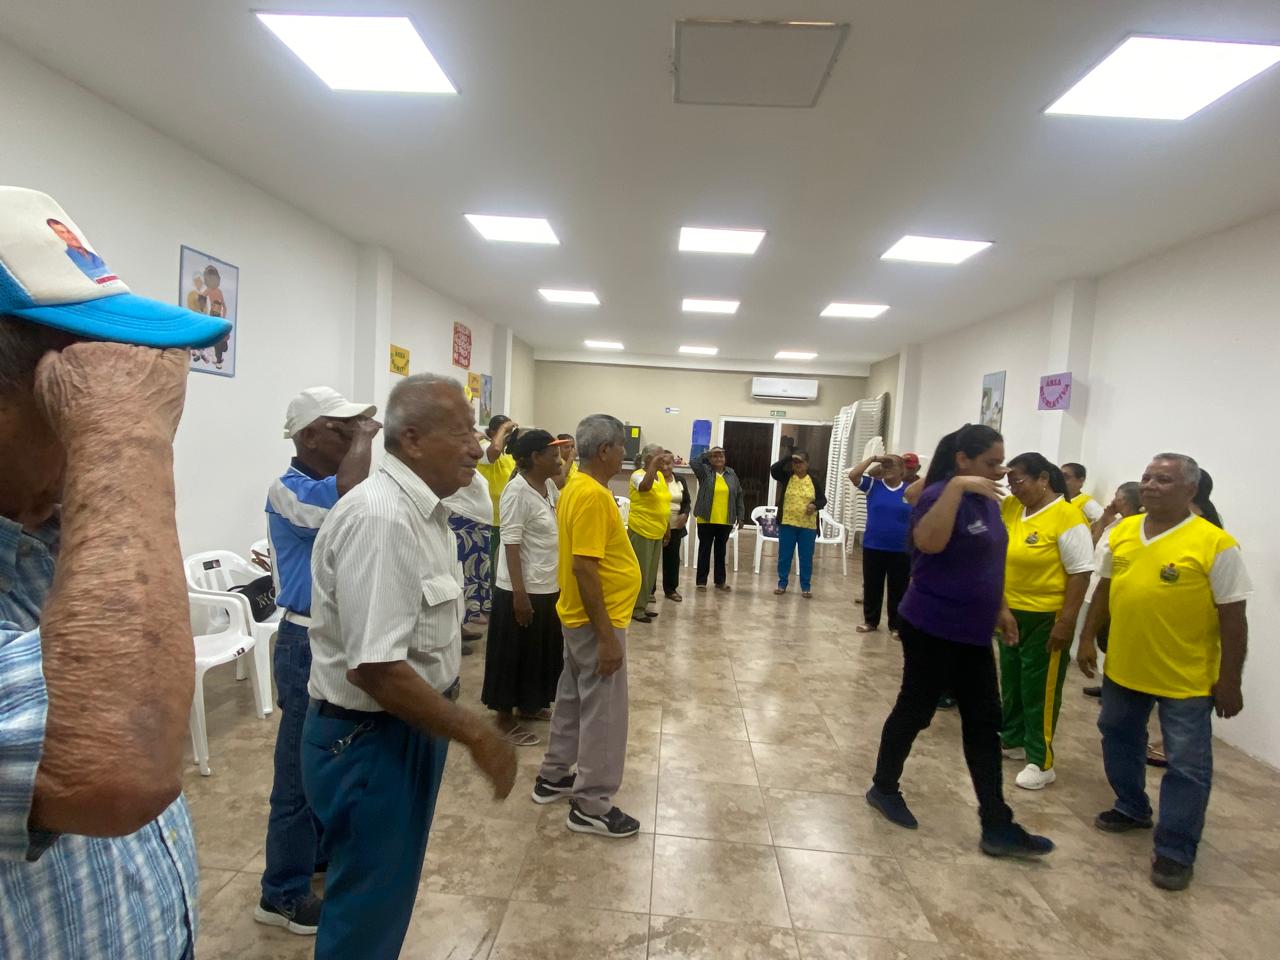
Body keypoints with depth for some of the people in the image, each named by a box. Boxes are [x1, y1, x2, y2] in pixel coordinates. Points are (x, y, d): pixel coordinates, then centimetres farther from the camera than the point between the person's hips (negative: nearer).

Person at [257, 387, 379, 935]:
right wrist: (365, 434, -24)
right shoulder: (289, 492, -19)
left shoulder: (332, 489, 9)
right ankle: (282, 895, 20)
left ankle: (323, 853, 41)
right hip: (311, 646, -9)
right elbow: (351, 493, -38)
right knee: (302, 771, 3)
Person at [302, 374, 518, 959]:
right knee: (367, 912, 12)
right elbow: (374, 668, -30)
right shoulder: (380, 518, -27)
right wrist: (476, 734, -23)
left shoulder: (424, 510, 4)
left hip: (410, 728, 9)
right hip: (370, 740, -9)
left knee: (388, 898, 26)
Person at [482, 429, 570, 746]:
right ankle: (505, 717, 21)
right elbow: (511, 543, -22)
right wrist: (519, 593, -23)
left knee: (542, 650, 20)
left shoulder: (549, 486, 7)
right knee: (515, 654, 6)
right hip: (523, 589, -9)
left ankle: (528, 705, 37)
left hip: (548, 586, 9)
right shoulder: (518, 490, -18)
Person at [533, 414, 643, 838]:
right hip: (598, 620, -10)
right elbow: (584, 567, -27)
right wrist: (607, 635, -24)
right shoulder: (592, 494, -23)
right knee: (603, 712, 1)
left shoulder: (578, 486, 9)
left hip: (580, 616, 10)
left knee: (573, 699, 21)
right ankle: (591, 807, 14)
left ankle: (553, 777, 35)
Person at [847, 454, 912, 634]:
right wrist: (873, 459, -10)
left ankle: (896, 625, 22)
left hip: (901, 551, -1)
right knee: (872, 587, 12)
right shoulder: (873, 485, 0)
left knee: (898, 590, 9)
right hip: (873, 547, 1)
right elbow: (853, 475, -13)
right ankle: (870, 621, 27)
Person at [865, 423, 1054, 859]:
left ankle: (997, 826, 18)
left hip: (972, 633, 9)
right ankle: (884, 788, 29)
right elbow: (929, 542, -38)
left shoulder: (986, 501, 9)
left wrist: (1000, 608, 19)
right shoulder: (943, 495, -17)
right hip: (932, 630, -8)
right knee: (915, 711, 7)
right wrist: (956, 487, -38)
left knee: (984, 723, 10)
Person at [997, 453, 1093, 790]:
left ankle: (1041, 762, 15)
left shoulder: (1067, 517, -18)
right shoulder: (1010, 508, 3)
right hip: (1011, 613, 8)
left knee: (1039, 690, 2)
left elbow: (1080, 573, -19)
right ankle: (1012, 740, 36)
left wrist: (1066, 622, -20)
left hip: (1046, 618, -7)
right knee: (1011, 681, 19)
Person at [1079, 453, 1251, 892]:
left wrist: (1229, 681, -10)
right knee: (1119, 739, 21)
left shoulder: (1215, 543, -15)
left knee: (1186, 765, 5)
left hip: (1186, 679, -5)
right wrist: (1088, 639, 11)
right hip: (1122, 668, 6)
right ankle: (1131, 809, 42)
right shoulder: (1121, 531, 0)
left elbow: (1232, 618, -11)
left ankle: (1176, 851, 20)